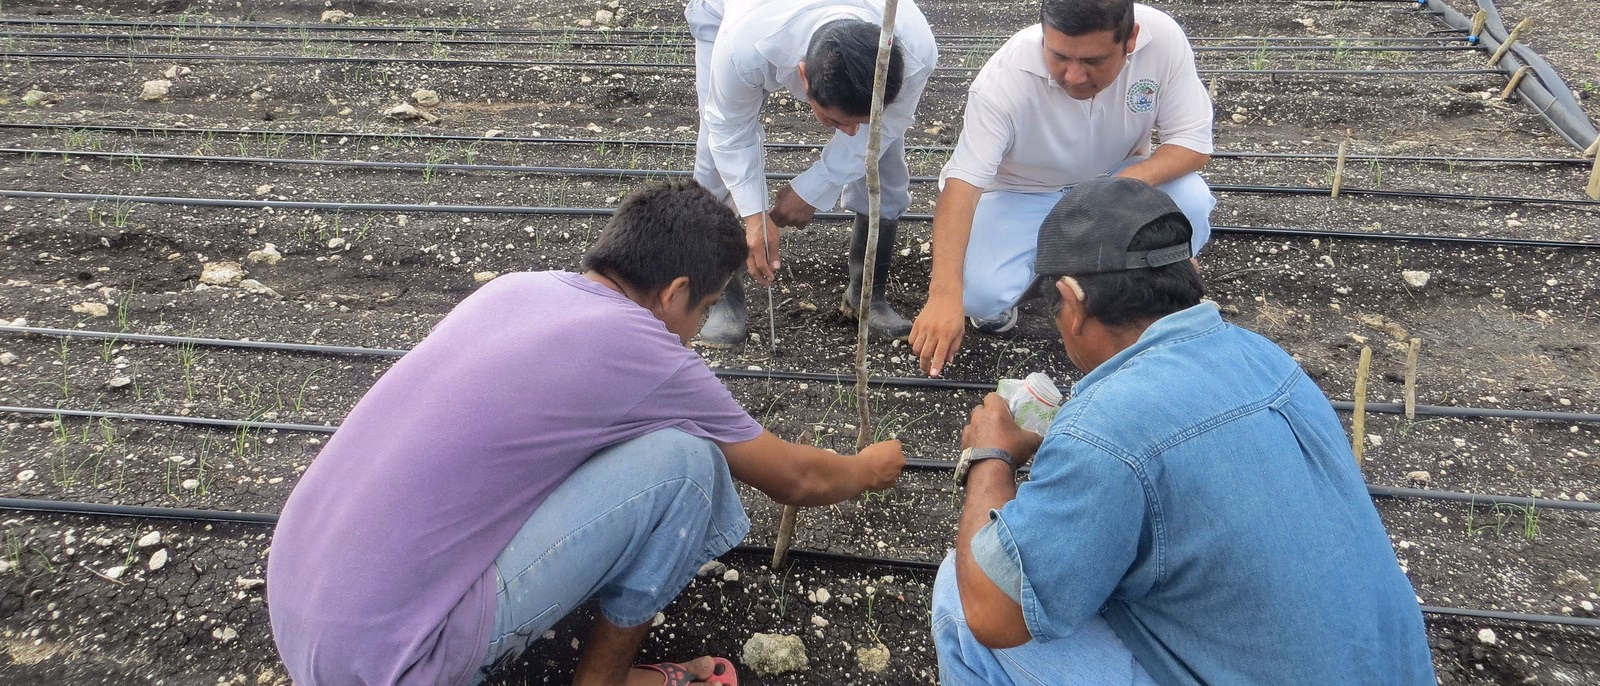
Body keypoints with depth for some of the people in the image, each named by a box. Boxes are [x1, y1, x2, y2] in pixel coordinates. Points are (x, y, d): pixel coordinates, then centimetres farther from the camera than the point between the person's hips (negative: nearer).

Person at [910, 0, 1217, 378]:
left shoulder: (1162, 37, -24)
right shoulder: (1005, 78, -32)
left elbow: (1193, 141, -17)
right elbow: (963, 184, -36)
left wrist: (1129, 184, -38)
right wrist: (944, 294, -48)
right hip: (1023, 193, -2)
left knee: (1191, 203, -28)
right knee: (980, 293, -27)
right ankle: (1043, 254, 9)